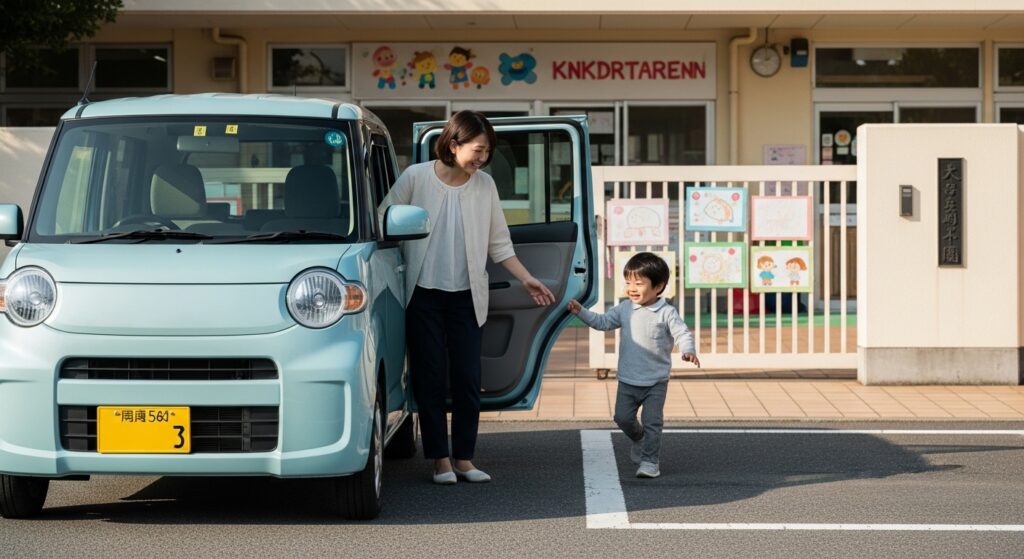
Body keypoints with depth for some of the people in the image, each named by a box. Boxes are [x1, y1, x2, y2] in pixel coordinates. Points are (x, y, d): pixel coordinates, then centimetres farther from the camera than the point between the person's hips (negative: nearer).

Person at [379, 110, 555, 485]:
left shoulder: (484, 186, 4)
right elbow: (381, 224, -1)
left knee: (468, 379, 1)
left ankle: (463, 458, 10)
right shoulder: (416, 178, -6)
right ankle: (440, 459, 6)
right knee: (430, 378, 0)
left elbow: (499, 243, 10)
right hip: (424, 294, -3)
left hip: (466, 295, 3)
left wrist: (526, 279, 4)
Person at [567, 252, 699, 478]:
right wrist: (581, 312, -4)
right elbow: (603, 322, 8)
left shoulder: (666, 313, -12)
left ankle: (649, 461, 7)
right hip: (627, 380, 4)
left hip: (656, 382, -4)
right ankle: (639, 439, 39)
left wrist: (688, 350, -37)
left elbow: (682, 333, -17)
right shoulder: (624, 309, 2)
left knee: (652, 422, -3)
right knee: (623, 417, 9)